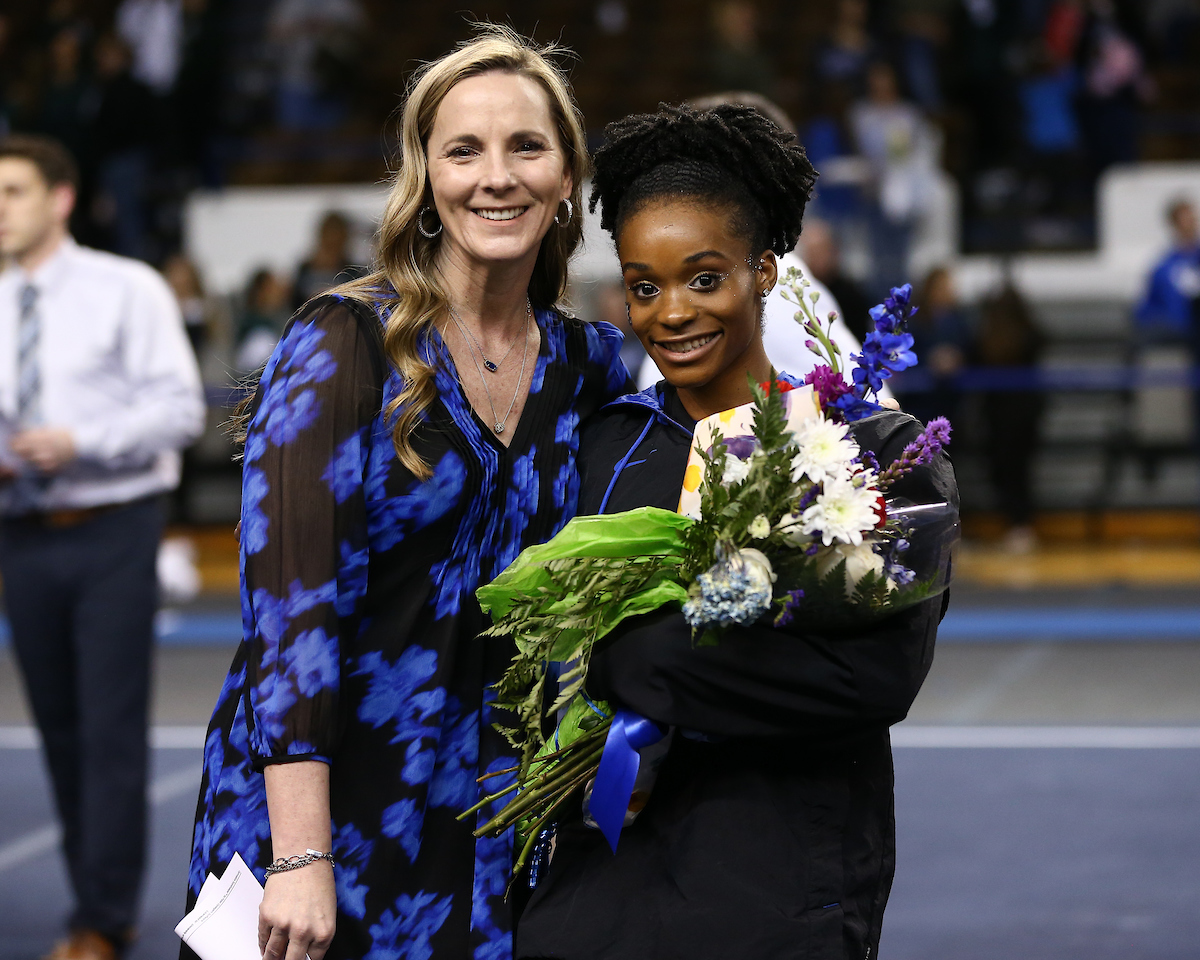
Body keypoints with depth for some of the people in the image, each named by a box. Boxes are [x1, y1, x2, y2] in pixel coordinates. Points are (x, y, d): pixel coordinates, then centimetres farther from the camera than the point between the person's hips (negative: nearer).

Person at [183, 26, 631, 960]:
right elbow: (291, 594, -17)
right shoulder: (344, 342, -9)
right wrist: (301, 858, -24)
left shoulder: (588, 365, 5)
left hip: (485, 824, 4)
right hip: (315, 806, -4)